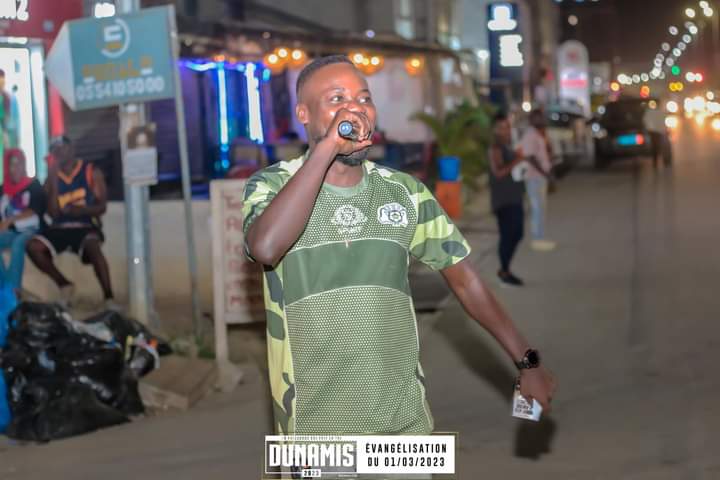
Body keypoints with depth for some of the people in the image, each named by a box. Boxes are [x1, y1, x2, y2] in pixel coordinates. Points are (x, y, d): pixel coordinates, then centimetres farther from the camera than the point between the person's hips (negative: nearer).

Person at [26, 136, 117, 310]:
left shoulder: (92, 172, 3)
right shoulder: (51, 178, 10)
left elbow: (102, 207, -3)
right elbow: (53, 213, -3)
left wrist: (81, 210, -25)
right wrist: (53, 178, -6)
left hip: (85, 226, -4)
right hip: (60, 228, 4)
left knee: (93, 247, -38)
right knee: (33, 246, -24)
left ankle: (109, 298, -38)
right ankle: (64, 285, -8)